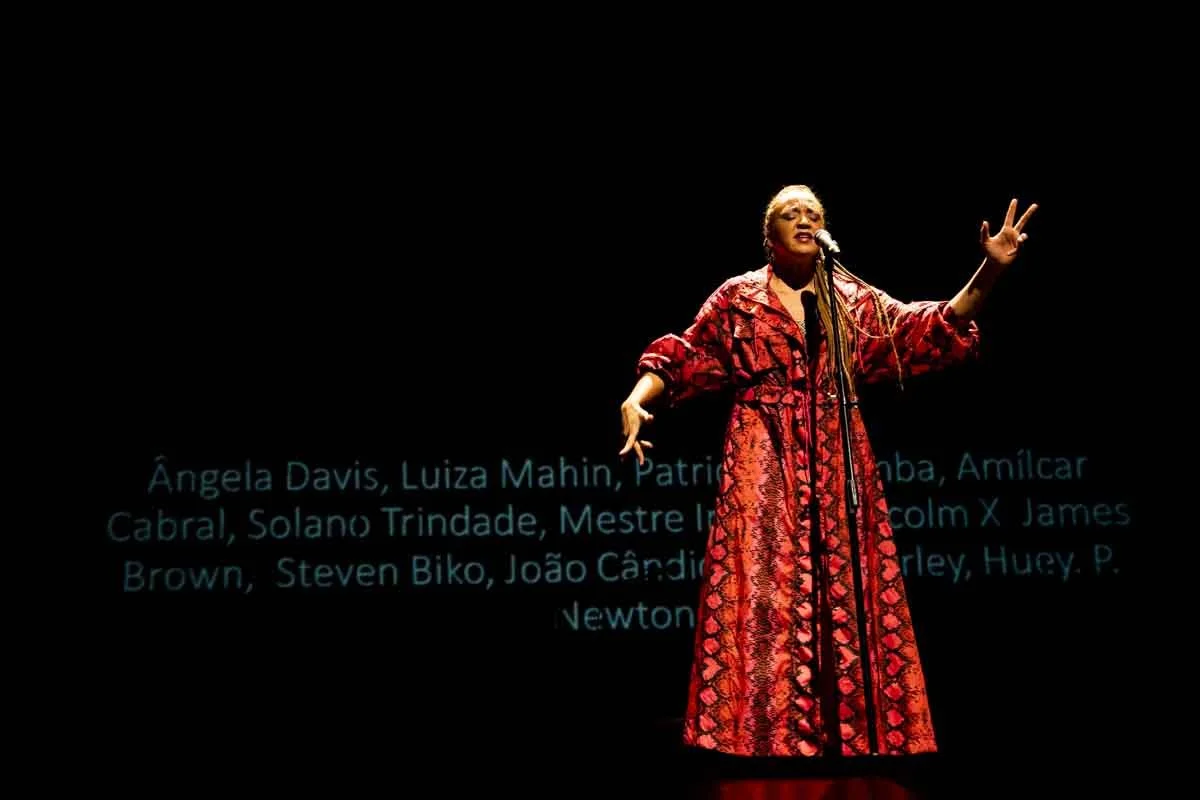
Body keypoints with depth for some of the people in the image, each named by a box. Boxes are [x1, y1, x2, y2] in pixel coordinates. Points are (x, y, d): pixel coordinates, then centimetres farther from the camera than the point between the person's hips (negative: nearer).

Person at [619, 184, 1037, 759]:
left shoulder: (854, 300, 12)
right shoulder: (738, 297, 8)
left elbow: (938, 328, 8)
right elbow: (682, 358, 6)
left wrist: (989, 271, -6)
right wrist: (636, 400, -13)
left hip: (835, 459, 3)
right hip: (764, 458, -2)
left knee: (843, 585, -1)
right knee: (765, 585, -10)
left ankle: (847, 733, 4)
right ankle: (764, 731, -8)